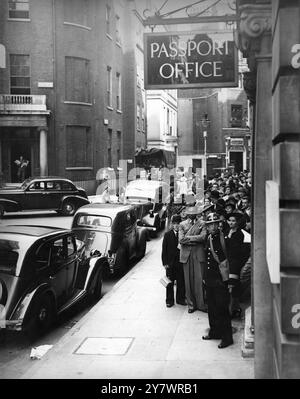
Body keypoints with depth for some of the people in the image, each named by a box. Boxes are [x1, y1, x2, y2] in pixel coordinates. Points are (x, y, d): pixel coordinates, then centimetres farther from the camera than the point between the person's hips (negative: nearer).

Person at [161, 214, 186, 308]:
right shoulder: (167, 235, -1)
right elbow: (164, 250, 0)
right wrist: (165, 262, -4)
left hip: (180, 262, 0)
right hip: (170, 262, 0)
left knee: (181, 282, 8)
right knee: (170, 282, 7)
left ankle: (180, 299, 23)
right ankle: (169, 300, 18)